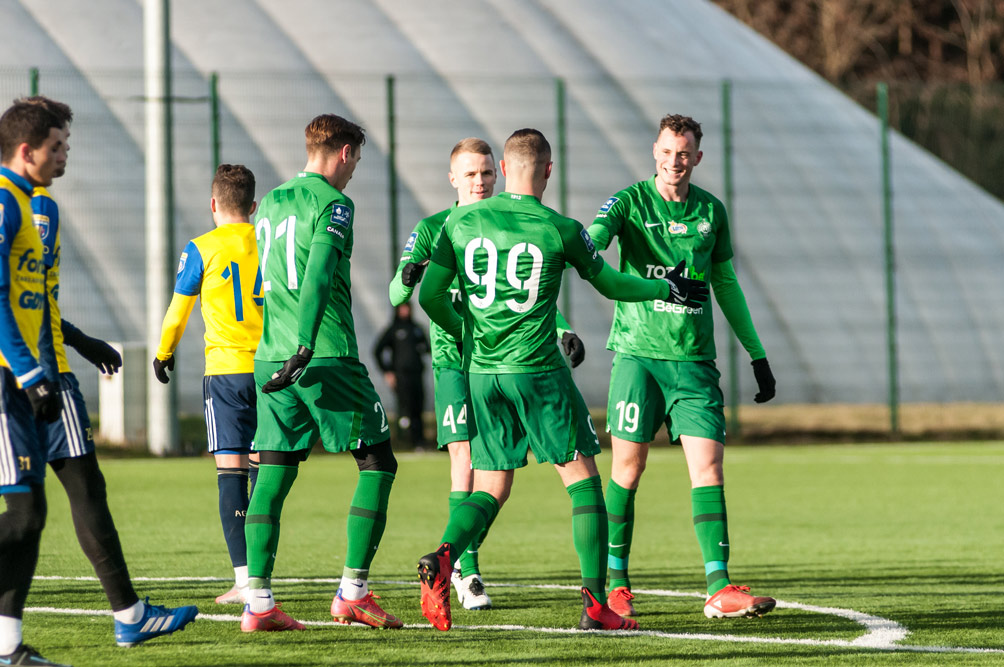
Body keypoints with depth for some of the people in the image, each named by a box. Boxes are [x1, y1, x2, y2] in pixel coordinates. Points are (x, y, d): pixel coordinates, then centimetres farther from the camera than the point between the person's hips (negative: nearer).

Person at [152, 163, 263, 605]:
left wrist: (164, 354, 26)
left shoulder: (202, 249, -1)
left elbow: (178, 310, 9)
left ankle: (244, 578, -14)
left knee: (231, 471, -5)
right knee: (261, 468, 13)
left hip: (226, 370, -3)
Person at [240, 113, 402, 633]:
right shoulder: (333, 204, -7)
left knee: (273, 474, 5)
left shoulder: (270, 204, 16)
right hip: (328, 357, -7)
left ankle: (258, 602, -2)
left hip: (270, 358, 7)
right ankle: (353, 592, -1)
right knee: (377, 464, 4)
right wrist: (304, 349, -27)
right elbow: (318, 275, -20)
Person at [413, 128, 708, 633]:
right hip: (537, 369, -4)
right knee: (583, 480, 7)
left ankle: (444, 555, -18)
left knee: (490, 490, 11)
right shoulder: (559, 230, -5)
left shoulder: (461, 222, 2)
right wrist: (668, 289, 26)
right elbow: (610, 284, 9)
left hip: (482, 372, 4)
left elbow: (431, 297, 5)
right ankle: (595, 601, 0)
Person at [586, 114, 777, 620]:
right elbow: (591, 239, -19)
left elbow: (726, 285, 19)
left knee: (708, 466, -8)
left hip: (694, 359, 2)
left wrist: (757, 354, 19)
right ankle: (615, 584, 12)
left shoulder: (710, 212, 9)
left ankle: (719, 588, -11)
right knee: (627, 468, 0)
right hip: (637, 351, -2)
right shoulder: (630, 202, -2)